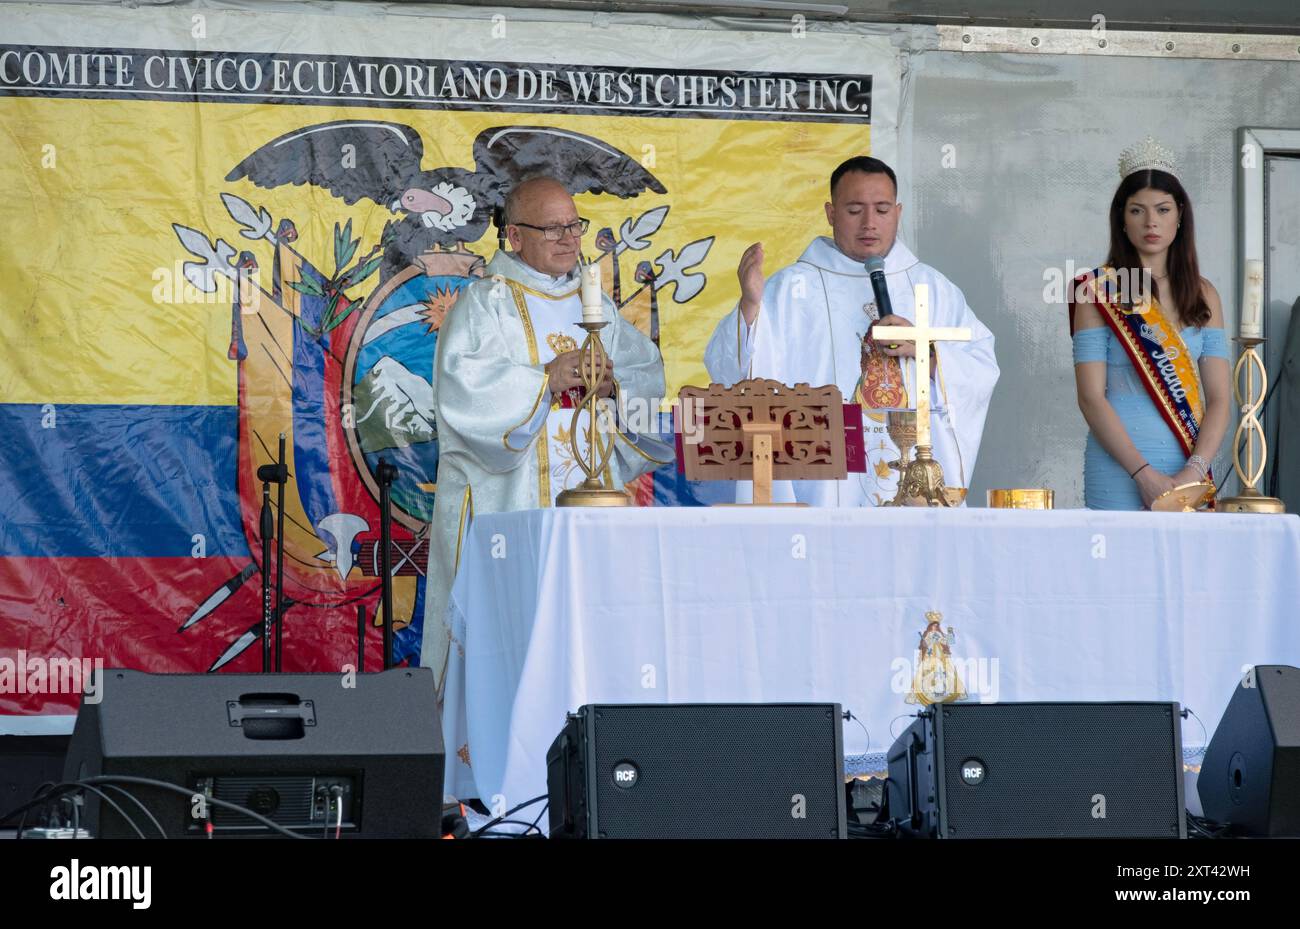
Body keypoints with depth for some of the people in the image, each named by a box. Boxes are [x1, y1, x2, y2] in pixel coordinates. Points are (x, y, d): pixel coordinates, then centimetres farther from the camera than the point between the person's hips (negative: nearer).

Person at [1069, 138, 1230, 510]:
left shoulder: (1203, 295, 11)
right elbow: (1091, 398, -7)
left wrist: (1194, 471, -12)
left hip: (1190, 477, 3)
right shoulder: (1098, 292, 0)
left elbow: (1218, 398, 4)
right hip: (1119, 476, -3)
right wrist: (1144, 474, -16)